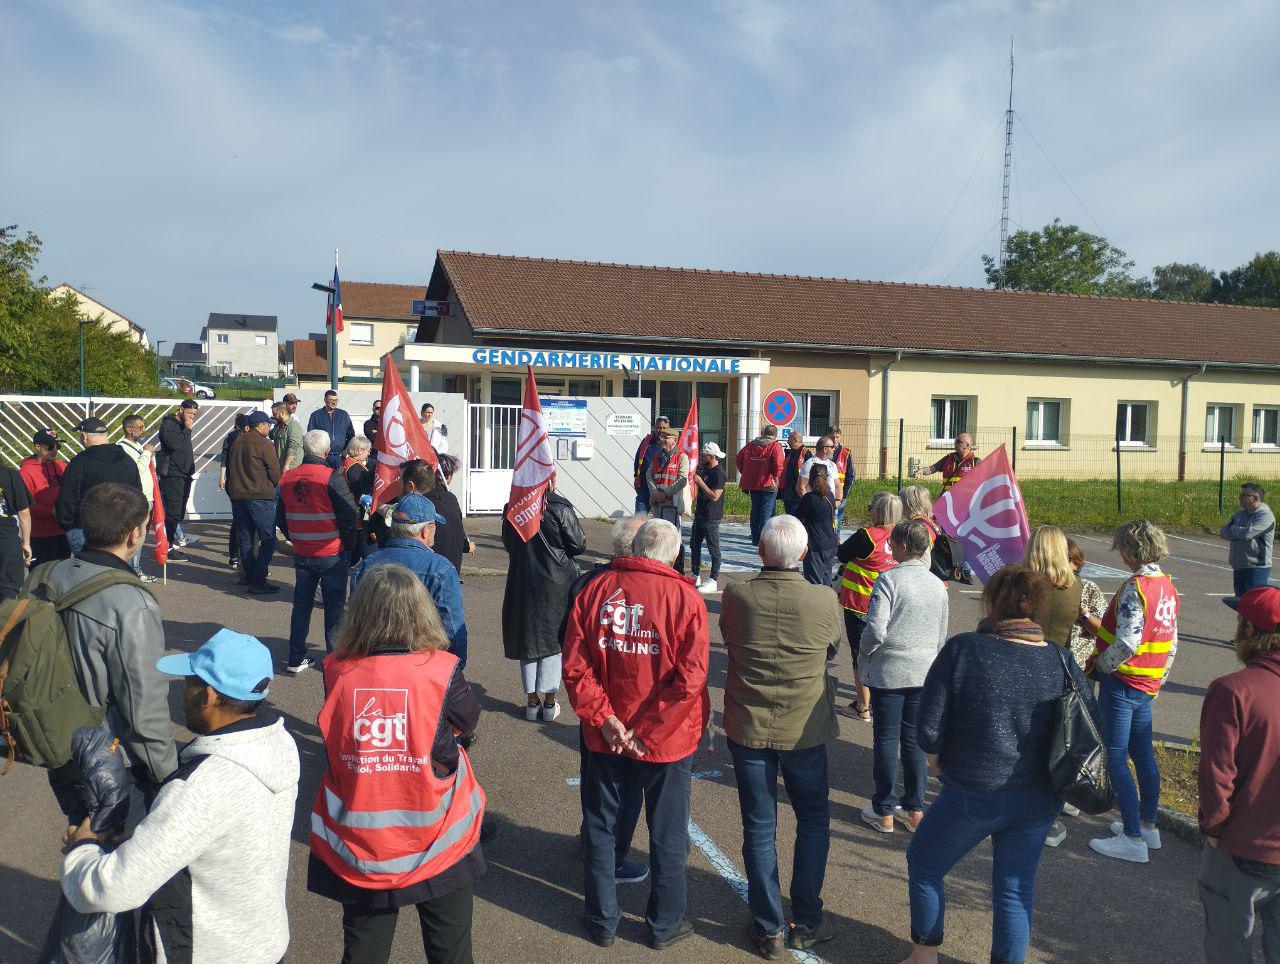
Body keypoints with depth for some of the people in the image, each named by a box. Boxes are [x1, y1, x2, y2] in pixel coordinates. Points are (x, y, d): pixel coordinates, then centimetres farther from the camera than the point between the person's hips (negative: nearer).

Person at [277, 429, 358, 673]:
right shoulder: (332, 478, -16)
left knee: (301, 605, 14)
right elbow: (348, 517, -15)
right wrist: (349, 547, -1)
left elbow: (280, 518, 11)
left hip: (301, 554, 5)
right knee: (334, 606, 6)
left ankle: (296, 659, 19)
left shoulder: (287, 478, 2)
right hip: (332, 554, -5)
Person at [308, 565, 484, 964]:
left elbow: (334, 744, 3)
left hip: (358, 850, 2)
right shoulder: (441, 671, -18)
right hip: (437, 843, -1)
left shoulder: (336, 674, -13)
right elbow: (467, 722, -1)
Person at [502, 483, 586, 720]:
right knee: (554, 639, 10)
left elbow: (508, 544, 9)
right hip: (556, 583, -3)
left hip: (522, 583, 3)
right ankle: (549, 701, 13)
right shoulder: (560, 508, -16)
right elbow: (578, 545, -10)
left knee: (527, 638, 13)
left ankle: (532, 700, 18)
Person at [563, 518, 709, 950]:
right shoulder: (686, 598, -13)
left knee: (600, 829, 20)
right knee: (667, 836, 17)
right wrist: (648, 733, -13)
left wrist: (603, 720, -8)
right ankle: (664, 925, 33)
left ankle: (602, 921, 34)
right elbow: (690, 678, -18)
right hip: (669, 741, -2)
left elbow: (575, 666, -10)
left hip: (605, 737, 2)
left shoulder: (594, 590, -7)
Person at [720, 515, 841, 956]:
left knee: (759, 829, 13)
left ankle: (769, 929, 24)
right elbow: (832, 647, 2)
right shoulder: (824, 601, -16)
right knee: (813, 822, 20)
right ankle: (806, 923, 27)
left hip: (747, 728, 0)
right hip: (804, 730, 0)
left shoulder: (736, 596, -15)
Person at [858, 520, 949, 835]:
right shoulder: (937, 585, 4)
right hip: (924, 672, 5)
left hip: (888, 672, -5)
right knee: (914, 740, 14)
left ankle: (884, 812, 15)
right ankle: (914, 810, 22)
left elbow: (876, 630, -21)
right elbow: (942, 635, 11)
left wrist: (863, 654, -3)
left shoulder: (889, 579, -16)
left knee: (886, 741, 6)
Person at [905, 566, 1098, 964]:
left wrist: (937, 762, 5)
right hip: (1040, 801, 4)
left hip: (972, 796, -3)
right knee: (1015, 891, 20)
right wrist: (1042, 765, 15)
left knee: (923, 865, 20)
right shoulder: (1061, 662, -7)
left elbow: (928, 726, -16)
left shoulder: (963, 649, -18)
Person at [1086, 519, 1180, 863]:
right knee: (1143, 754, 19)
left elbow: (1126, 643, -27)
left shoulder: (1134, 588, -21)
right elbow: (1171, 642, 14)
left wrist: (1100, 664, -11)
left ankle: (1133, 838, 4)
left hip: (1122, 682, -9)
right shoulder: (1167, 585, 7)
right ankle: (1148, 825, 31)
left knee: (1115, 758, -1)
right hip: (1147, 684, 9)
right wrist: (1160, 678, 22)